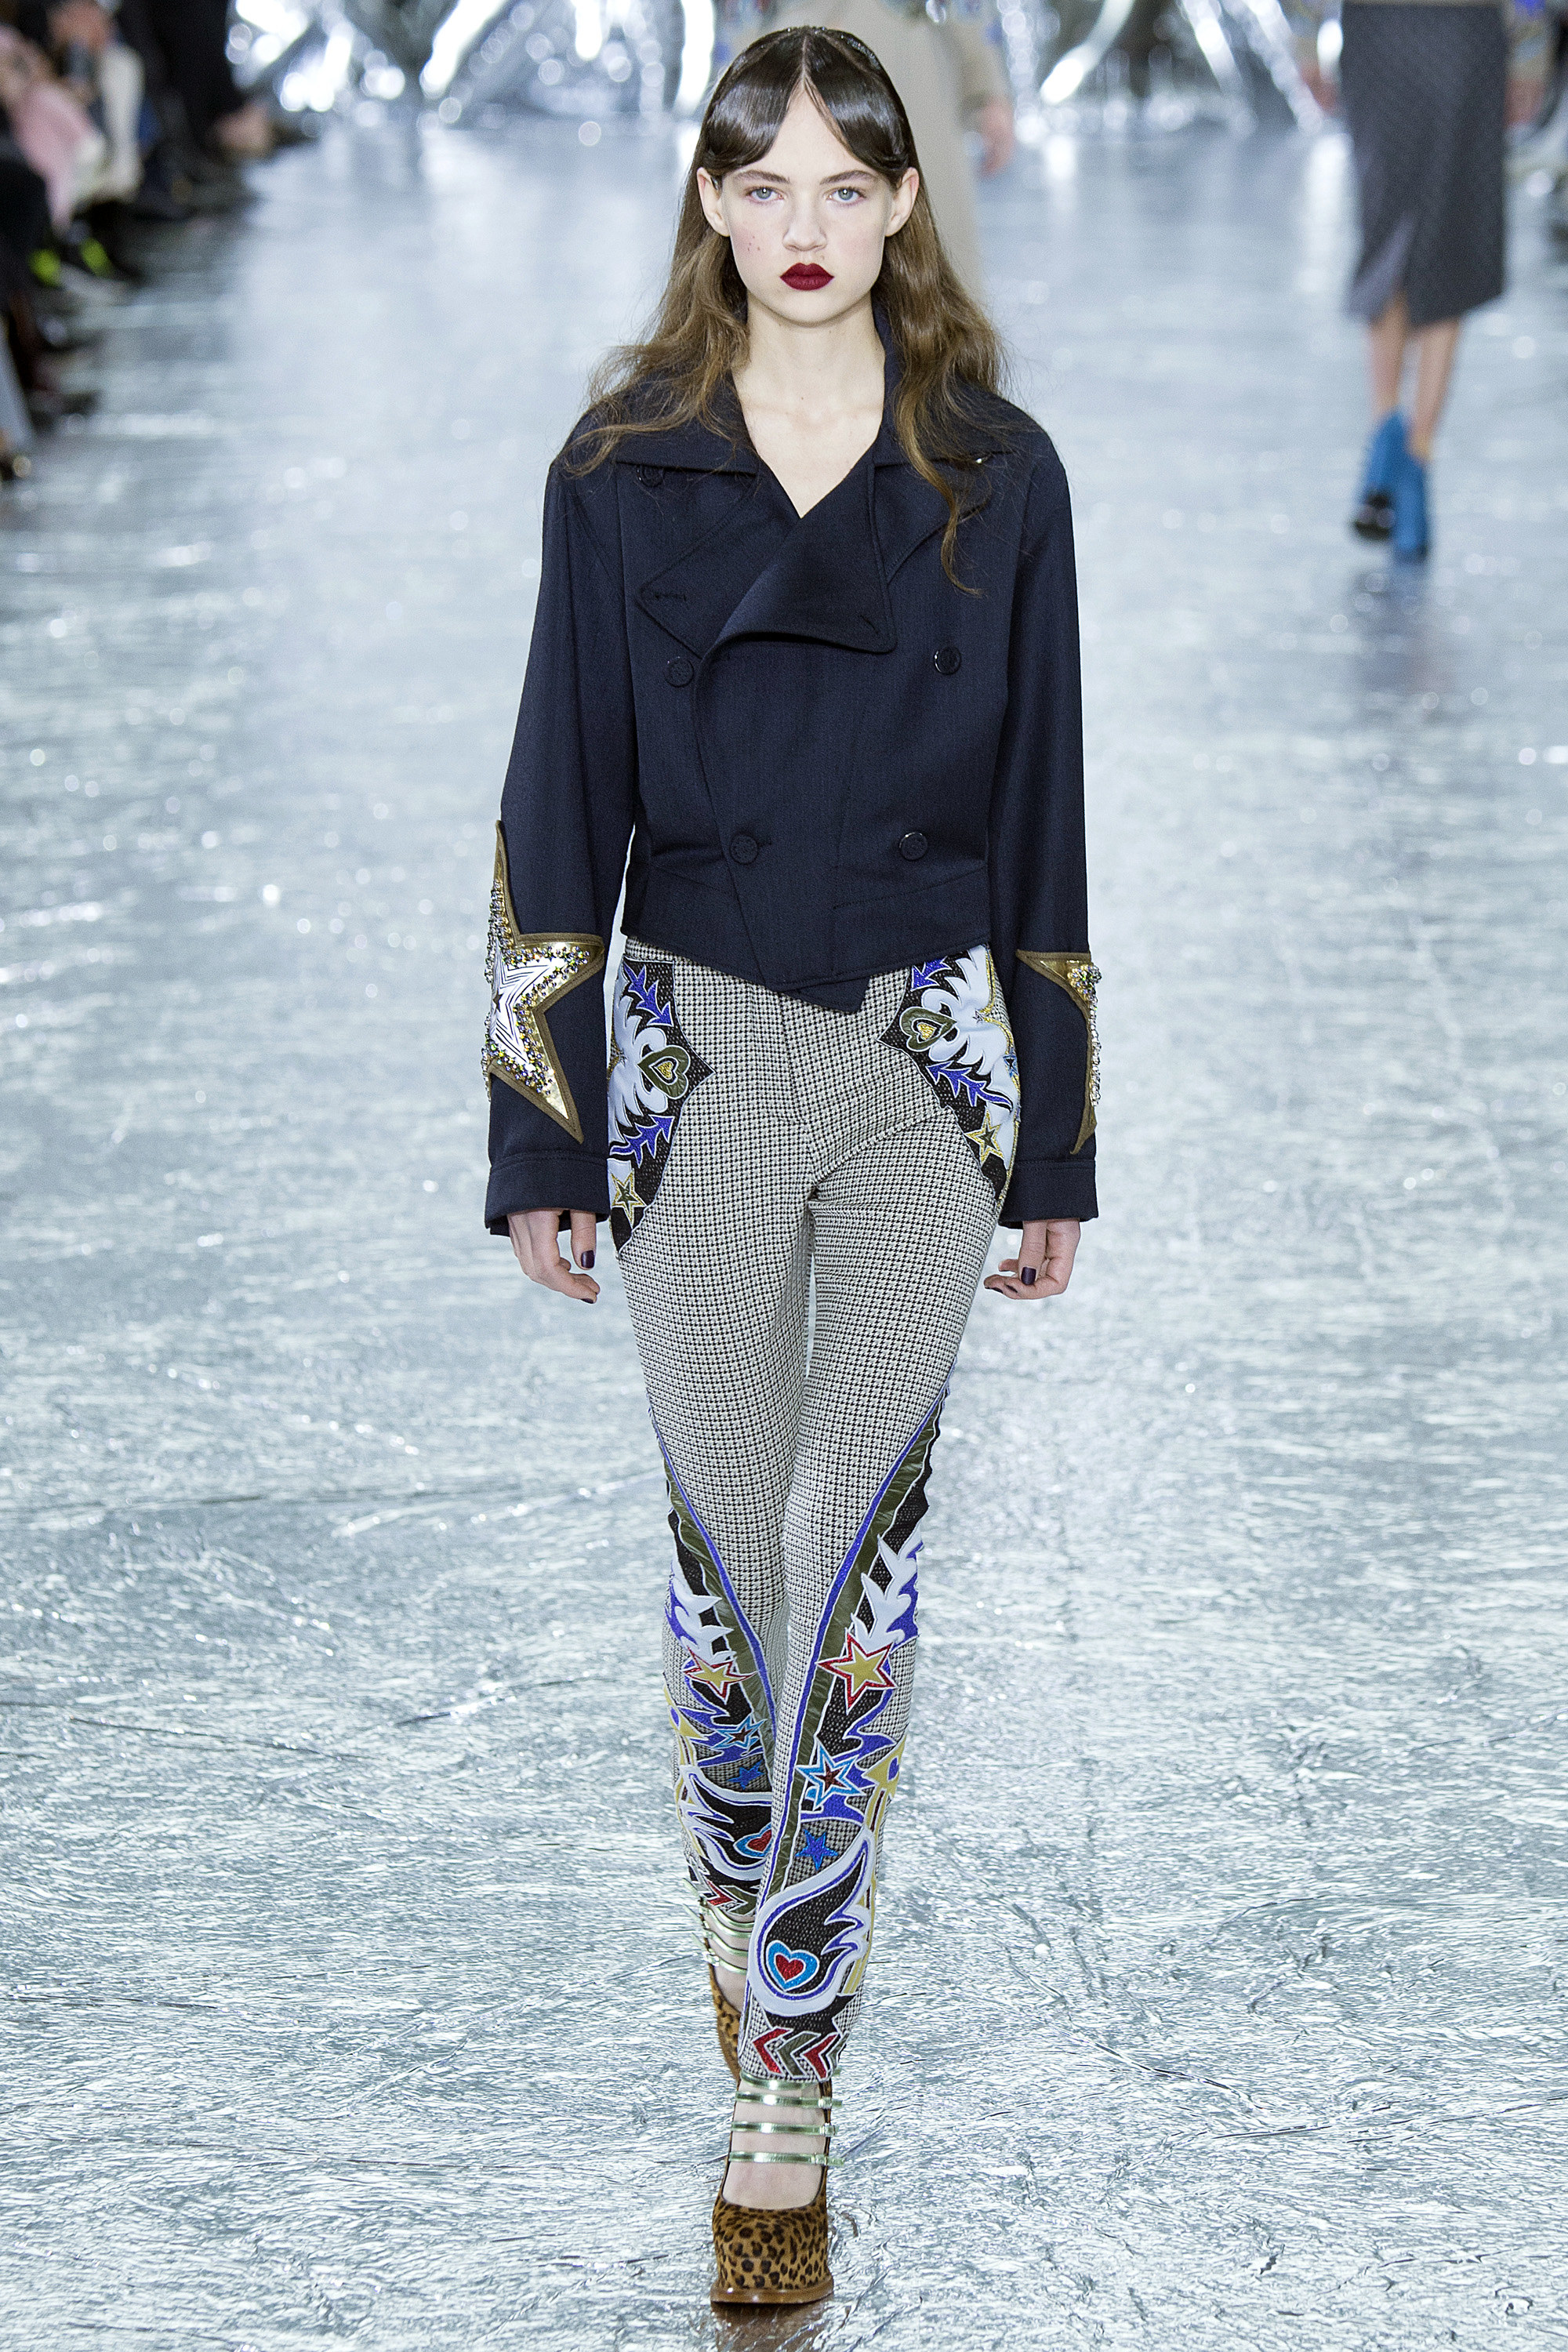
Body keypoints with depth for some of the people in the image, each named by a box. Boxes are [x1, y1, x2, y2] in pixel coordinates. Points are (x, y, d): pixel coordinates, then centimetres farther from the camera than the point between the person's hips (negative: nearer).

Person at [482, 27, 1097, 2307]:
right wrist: (539, 1137, 1)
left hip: (929, 1054, 0)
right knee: (731, 1557, 7)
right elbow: (559, 812, 3)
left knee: (852, 1563, -7)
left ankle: (784, 2086, -1)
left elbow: (1040, 815, 5)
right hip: (695, 1053, 1)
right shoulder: (624, 472, 0)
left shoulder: (995, 476, 1)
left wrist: (1057, 1152, 5)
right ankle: (759, 1931, 29)